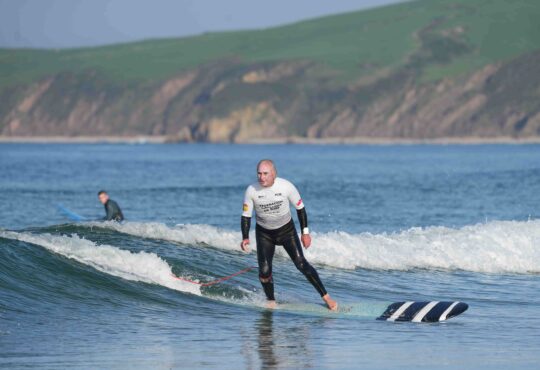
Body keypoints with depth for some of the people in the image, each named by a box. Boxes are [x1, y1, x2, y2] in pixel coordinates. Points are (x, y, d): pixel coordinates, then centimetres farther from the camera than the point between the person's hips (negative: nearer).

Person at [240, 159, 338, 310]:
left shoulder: (286, 186, -19)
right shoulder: (252, 191, -18)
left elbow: (300, 208, -5)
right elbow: (246, 216, -7)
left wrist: (305, 232, -5)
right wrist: (245, 238, -20)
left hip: (286, 230, -1)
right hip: (264, 233, 1)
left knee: (301, 263, -13)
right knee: (264, 270, -13)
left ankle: (326, 297, -9)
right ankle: (271, 302, 9)